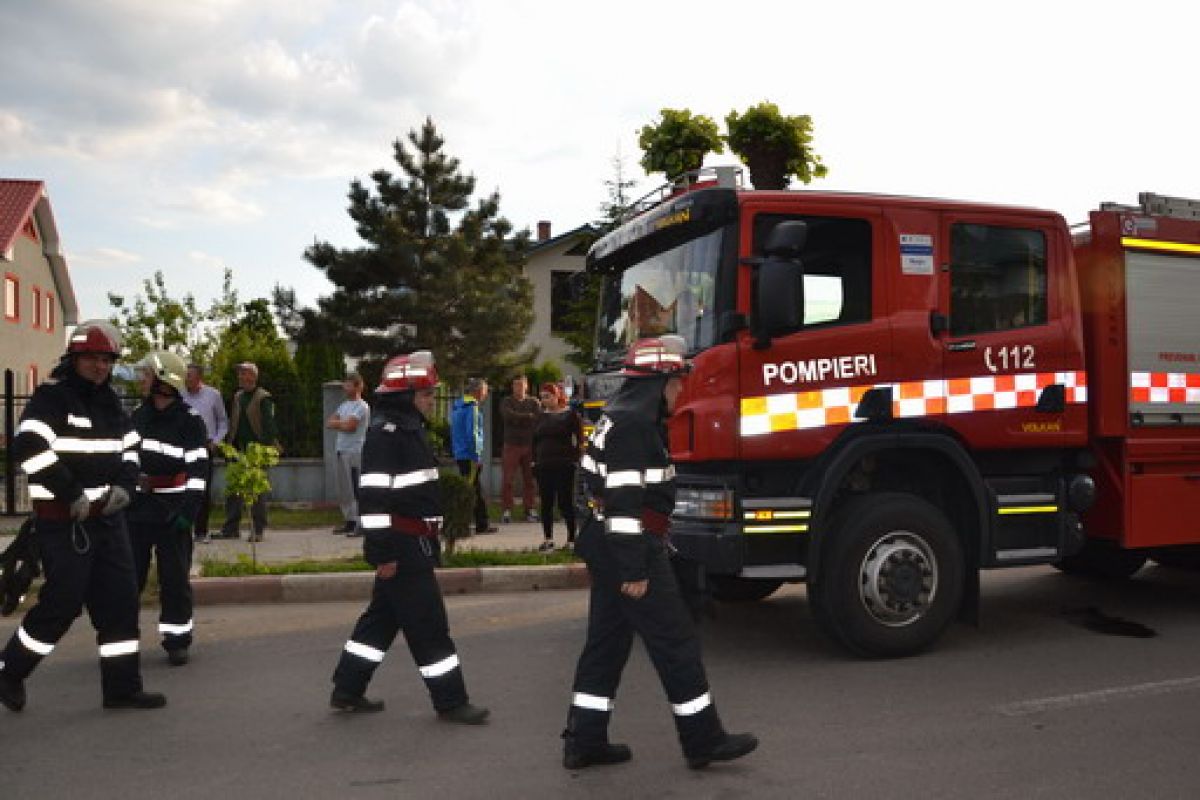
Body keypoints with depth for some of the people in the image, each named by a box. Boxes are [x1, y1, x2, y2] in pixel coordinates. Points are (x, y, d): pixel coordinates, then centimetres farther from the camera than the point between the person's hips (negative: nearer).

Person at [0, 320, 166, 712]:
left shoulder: (110, 400, 12)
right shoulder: (52, 396, -11)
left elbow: (129, 447, 20)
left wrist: (124, 485, 2)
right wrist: (70, 493, -22)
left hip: (107, 518, 7)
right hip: (63, 521, -7)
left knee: (120, 598, 6)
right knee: (63, 601, -5)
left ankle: (122, 686, 15)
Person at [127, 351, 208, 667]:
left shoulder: (190, 421, -8)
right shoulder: (137, 416, 10)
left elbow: (199, 470, -12)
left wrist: (189, 511, -18)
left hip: (172, 510, -5)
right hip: (136, 508, 5)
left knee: (174, 578, 1)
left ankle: (177, 641, 12)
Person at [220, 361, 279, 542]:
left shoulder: (263, 398, -5)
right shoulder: (237, 397, 15)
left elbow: (268, 422, -14)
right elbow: (232, 423, 19)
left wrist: (273, 441, -26)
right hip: (237, 450, 6)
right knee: (232, 488, 6)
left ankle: (257, 530, 6)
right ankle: (230, 528, 13)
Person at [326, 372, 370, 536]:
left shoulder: (361, 406, -7)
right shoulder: (344, 405, 19)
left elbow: (349, 426, -18)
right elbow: (329, 423, 11)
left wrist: (337, 423, 0)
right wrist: (343, 423, -6)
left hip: (355, 452, -9)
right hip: (342, 451, 9)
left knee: (356, 489, -9)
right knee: (344, 489, 11)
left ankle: (362, 524, -8)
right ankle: (349, 520, 18)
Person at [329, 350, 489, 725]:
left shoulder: (412, 429, 15)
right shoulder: (384, 433, -17)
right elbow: (373, 497, -22)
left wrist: (430, 540, 27)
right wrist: (382, 552, -23)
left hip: (415, 543, 10)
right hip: (401, 545, -10)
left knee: (383, 616, 16)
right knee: (428, 624, -2)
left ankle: (347, 691, 27)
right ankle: (450, 701, 8)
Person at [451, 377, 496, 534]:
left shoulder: (457, 406, 16)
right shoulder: (473, 407, -14)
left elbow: (454, 432, 21)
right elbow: (473, 434, -19)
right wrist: (477, 456, -17)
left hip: (460, 455, 9)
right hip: (470, 456, -9)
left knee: (477, 491, 15)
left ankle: (482, 524, 21)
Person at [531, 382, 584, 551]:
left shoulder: (570, 414, -3)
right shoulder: (541, 416, 13)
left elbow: (579, 439, -5)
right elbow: (535, 440, 17)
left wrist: (575, 459, -12)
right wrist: (534, 461, 9)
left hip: (564, 466, -5)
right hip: (543, 466, 5)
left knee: (565, 502, -3)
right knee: (546, 503, 7)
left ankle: (572, 539, 5)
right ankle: (548, 539, 15)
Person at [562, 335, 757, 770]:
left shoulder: (625, 416, 15)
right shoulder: (633, 422, -18)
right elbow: (624, 501, -23)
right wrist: (634, 570, -22)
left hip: (607, 544, 11)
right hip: (629, 546, -11)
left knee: (607, 640, 13)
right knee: (675, 641, 0)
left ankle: (584, 742, 19)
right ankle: (703, 740, 11)